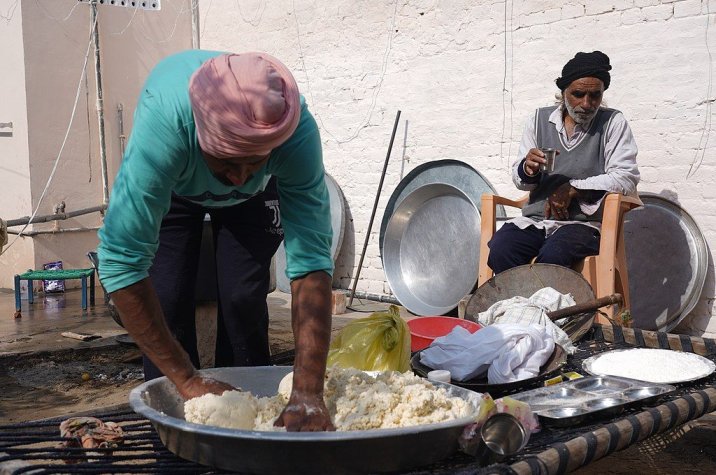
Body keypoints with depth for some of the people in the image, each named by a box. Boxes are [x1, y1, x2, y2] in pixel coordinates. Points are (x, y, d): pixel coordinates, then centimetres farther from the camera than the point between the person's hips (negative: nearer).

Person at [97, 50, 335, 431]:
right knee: (167, 300, -11)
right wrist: (188, 381, -45)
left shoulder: (297, 131, -41)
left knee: (244, 298, -9)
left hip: (255, 196, 1)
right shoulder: (164, 120, -46)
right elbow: (120, 261, -46)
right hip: (170, 185, 0)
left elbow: (311, 260, -42)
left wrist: (308, 393, -50)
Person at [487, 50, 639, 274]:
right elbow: (519, 180, 14)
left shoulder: (613, 122, 4)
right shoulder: (539, 119, 12)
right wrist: (528, 170, -11)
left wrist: (573, 188, -14)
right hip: (535, 219, 3)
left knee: (551, 256, -35)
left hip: (583, 222, -3)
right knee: (499, 251, -27)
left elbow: (626, 178, -6)